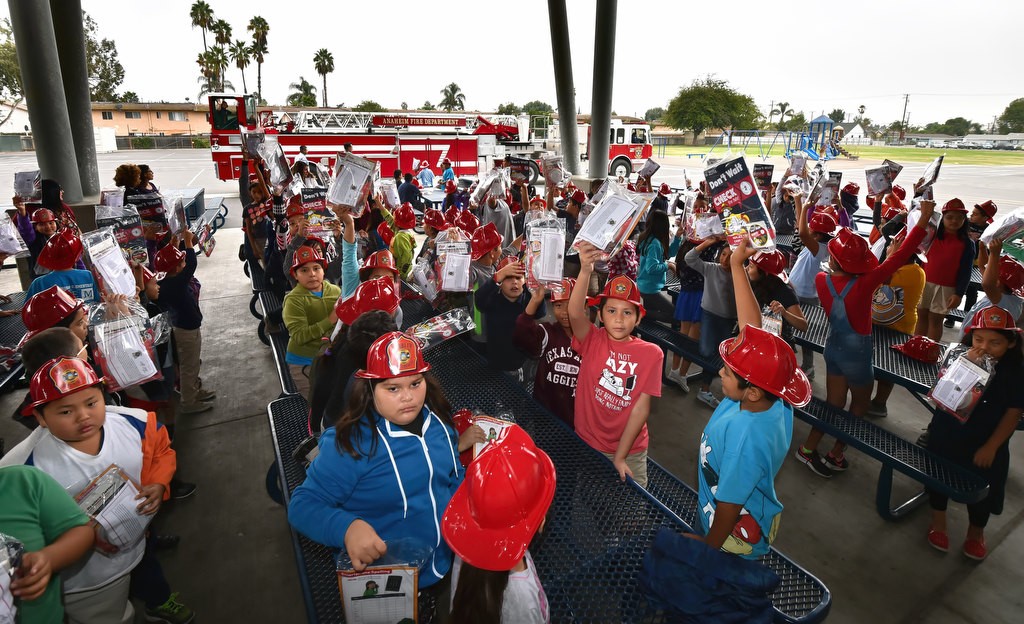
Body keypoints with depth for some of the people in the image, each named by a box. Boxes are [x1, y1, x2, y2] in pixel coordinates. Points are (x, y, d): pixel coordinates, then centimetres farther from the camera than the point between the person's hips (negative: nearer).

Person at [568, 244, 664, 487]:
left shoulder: (651, 353, -9)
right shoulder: (592, 340, -10)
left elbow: (642, 407, -11)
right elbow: (575, 313, -31)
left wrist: (620, 457, -14)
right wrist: (586, 270, -47)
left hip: (630, 452, 0)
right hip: (586, 445, 0)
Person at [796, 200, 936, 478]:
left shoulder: (821, 280, -16)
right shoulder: (863, 284, -28)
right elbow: (901, 256, -26)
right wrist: (924, 218, -20)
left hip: (833, 346, 4)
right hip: (856, 353, -4)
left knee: (834, 403, 21)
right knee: (860, 404, 20)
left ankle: (808, 447, 27)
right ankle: (836, 455, 28)